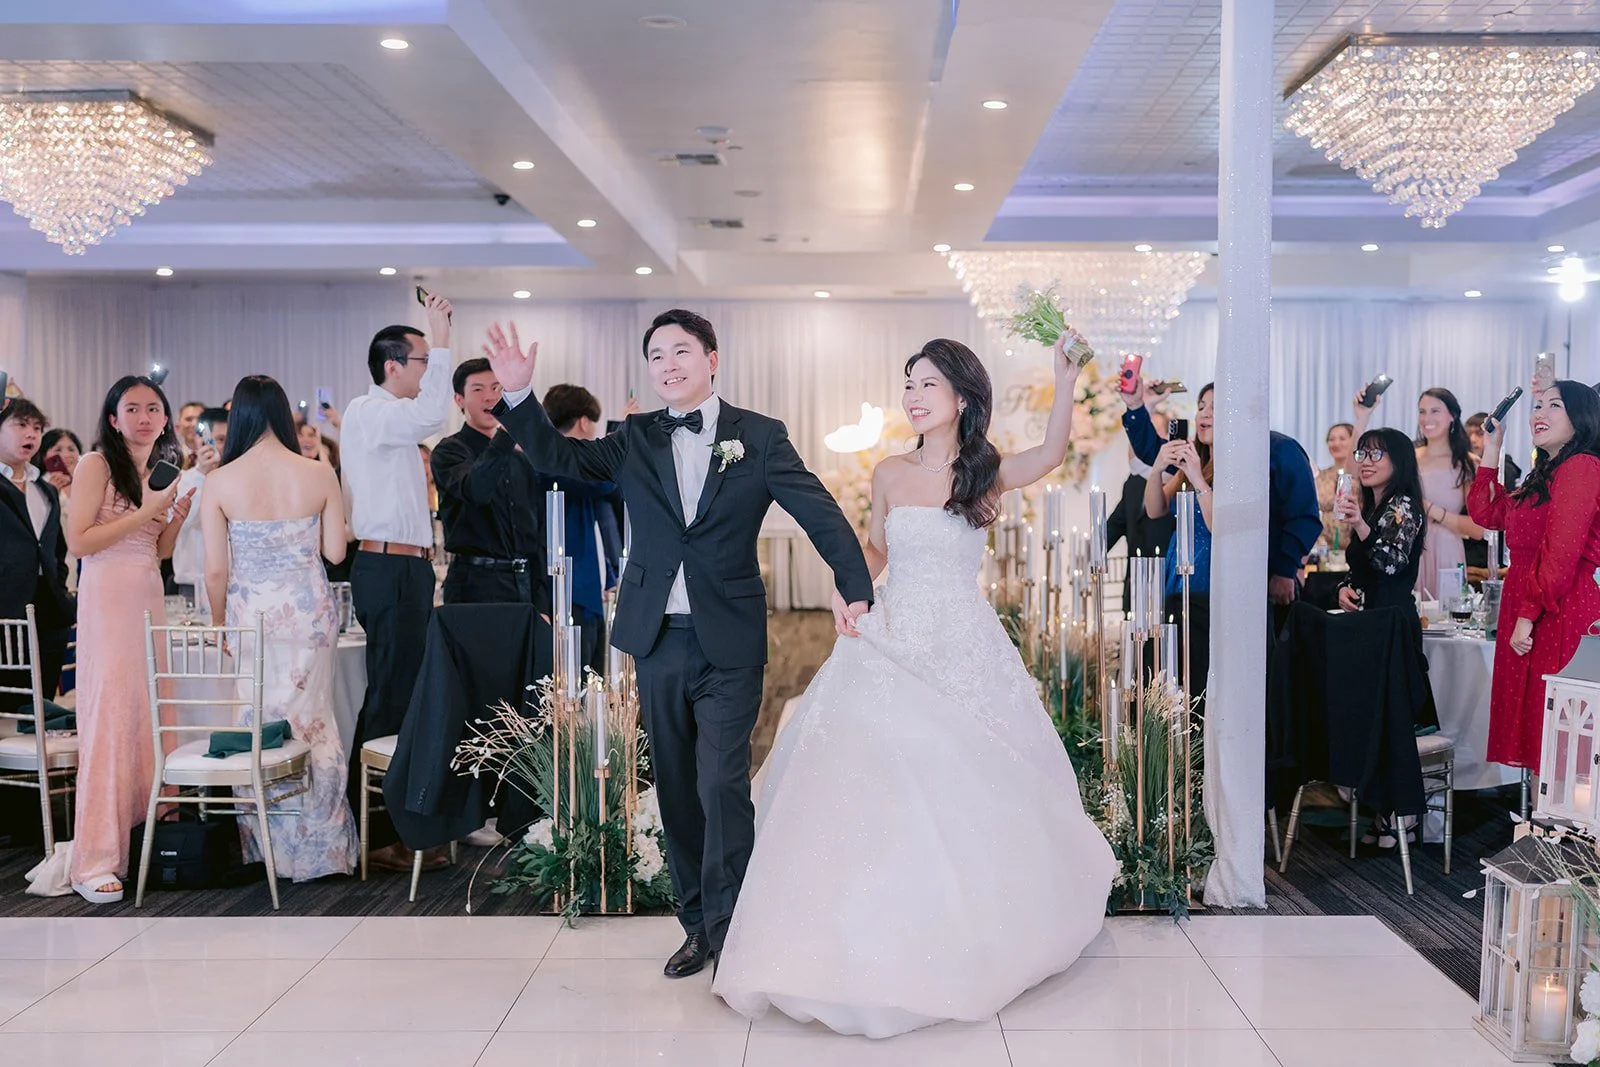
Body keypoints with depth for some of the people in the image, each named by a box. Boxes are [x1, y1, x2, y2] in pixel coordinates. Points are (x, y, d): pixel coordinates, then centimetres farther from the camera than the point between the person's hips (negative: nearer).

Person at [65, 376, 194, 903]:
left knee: (150, 715, 4)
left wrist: (178, 514, 3)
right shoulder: (96, 465, -4)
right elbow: (78, 542, -12)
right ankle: (95, 861, -6)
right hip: (108, 598, -7)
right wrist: (145, 511, -13)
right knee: (109, 717, -10)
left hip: (151, 598, 7)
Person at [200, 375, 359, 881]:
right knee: (312, 720, 12)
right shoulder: (320, 475, -6)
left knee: (258, 724, 12)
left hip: (250, 612, -1)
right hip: (309, 611, 1)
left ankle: (267, 847, 22)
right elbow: (336, 551, -2)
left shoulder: (219, 482, -8)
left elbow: (215, 570, -7)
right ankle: (319, 842, 19)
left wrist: (220, 623, 9)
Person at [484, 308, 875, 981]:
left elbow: (819, 511, -7)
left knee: (722, 784, -7)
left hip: (730, 644, -4)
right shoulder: (636, 441, 10)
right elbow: (560, 458, 5)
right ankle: (697, 924, 24)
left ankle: (729, 925, 9)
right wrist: (518, 394, -10)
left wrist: (852, 585, -22)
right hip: (658, 640, 4)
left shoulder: (759, 436, 0)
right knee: (676, 788, 11)